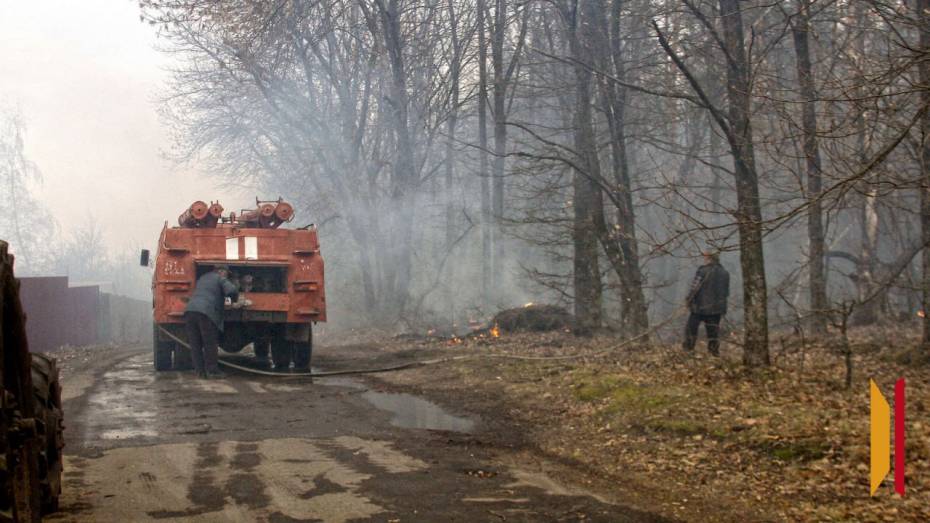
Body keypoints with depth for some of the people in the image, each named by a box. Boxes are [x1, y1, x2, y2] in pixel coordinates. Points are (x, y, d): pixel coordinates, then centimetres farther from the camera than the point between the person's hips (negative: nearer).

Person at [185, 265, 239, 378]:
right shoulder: (220, 279, 8)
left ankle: (200, 371, 6)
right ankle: (212, 371, 0)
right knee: (209, 344, 0)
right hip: (206, 312, -6)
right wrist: (234, 299, 14)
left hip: (190, 310, 6)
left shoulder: (202, 278, 30)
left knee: (195, 344, 7)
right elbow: (231, 290, -8)